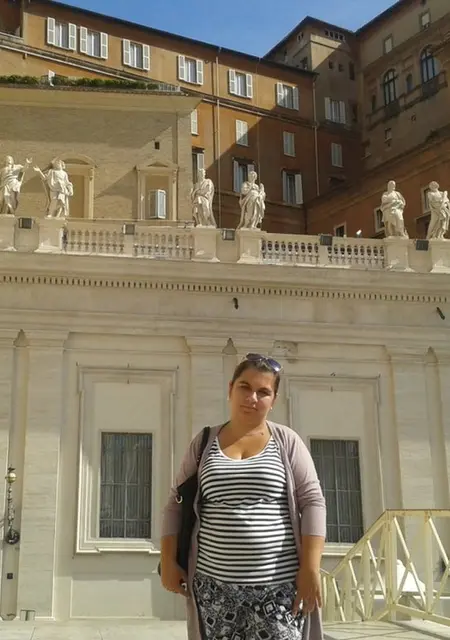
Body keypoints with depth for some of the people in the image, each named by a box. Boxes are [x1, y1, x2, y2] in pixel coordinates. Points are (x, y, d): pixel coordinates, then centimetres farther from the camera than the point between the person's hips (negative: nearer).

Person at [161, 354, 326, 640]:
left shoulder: (287, 442, 2)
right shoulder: (204, 443, 8)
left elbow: (312, 502, -3)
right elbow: (176, 505, 11)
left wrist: (310, 569, -11)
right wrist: (168, 561, 3)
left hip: (278, 586, -2)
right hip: (214, 585, 2)